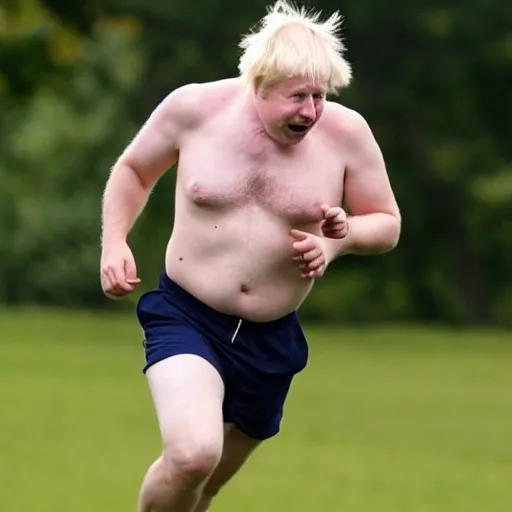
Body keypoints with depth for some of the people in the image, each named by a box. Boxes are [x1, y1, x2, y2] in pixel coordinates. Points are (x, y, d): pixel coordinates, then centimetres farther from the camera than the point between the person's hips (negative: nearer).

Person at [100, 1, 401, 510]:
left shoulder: (346, 133, -8)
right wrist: (114, 243, -8)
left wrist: (343, 235, -16)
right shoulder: (195, 108, -10)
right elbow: (133, 171, 8)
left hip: (271, 340, 3)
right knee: (193, 454, -28)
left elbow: (387, 224, 5)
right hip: (186, 319, -3)